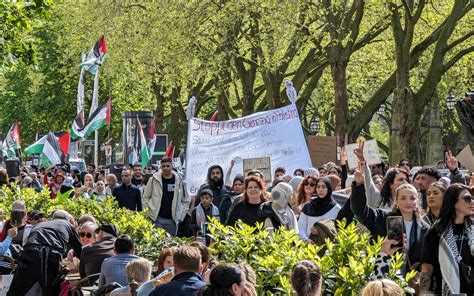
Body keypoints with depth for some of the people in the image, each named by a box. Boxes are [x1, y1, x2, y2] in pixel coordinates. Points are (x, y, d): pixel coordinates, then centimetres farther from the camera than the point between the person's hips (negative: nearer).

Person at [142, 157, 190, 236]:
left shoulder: (179, 182, 3)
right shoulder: (154, 180, 0)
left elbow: (186, 201, 11)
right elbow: (145, 197, 7)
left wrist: (180, 216, 3)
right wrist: (147, 214, 0)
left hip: (172, 220, 2)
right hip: (157, 219, -2)